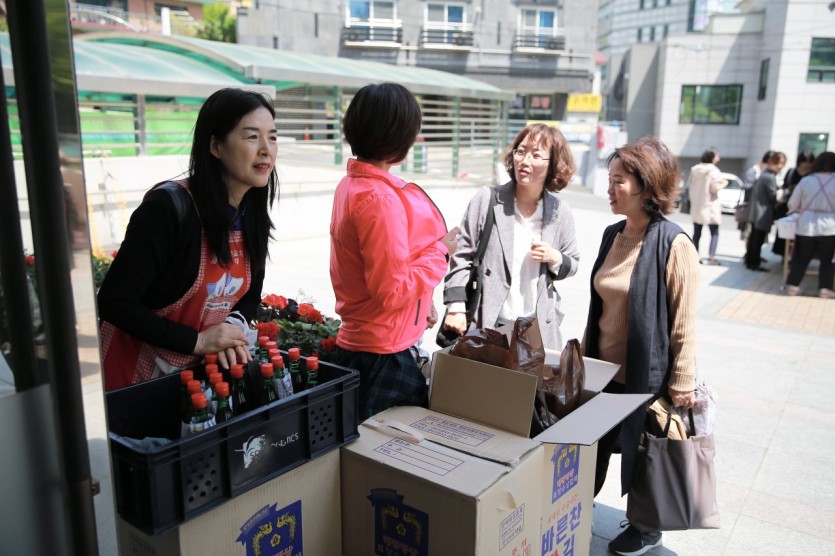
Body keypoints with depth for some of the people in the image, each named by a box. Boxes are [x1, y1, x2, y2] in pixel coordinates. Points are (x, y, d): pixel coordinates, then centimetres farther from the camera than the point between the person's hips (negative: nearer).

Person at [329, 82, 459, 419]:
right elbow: (393, 291, -23)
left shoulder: (351, 184, 7)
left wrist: (422, 302, 19)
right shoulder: (380, 198, -23)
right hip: (384, 353, -9)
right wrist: (441, 250, -12)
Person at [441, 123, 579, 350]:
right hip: (486, 325, -2)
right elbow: (461, 257, -5)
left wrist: (555, 258, -10)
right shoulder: (487, 200, -6)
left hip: (539, 329, 2)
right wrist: (456, 308, -12)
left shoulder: (560, 211, 1)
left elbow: (572, 264, 13)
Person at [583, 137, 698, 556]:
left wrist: (682, 384, -13)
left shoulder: (674, 245, -18)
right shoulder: (612, 235, 3)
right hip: (603, 367, 6)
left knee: (640, 452, 13)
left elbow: (684, 323, -16)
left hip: (645, 373, -6)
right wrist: (584, 350, 16)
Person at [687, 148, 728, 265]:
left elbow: (689, 185, 9)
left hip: (696, 206, 5)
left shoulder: (694, 170, 5)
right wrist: (724, 183, 3)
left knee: (696, 233, 10)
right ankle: (711, 257, -7)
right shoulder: (714, 171, -11)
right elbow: (715, 188, -14)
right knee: (714, 233, 2)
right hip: (710, 206, -5)